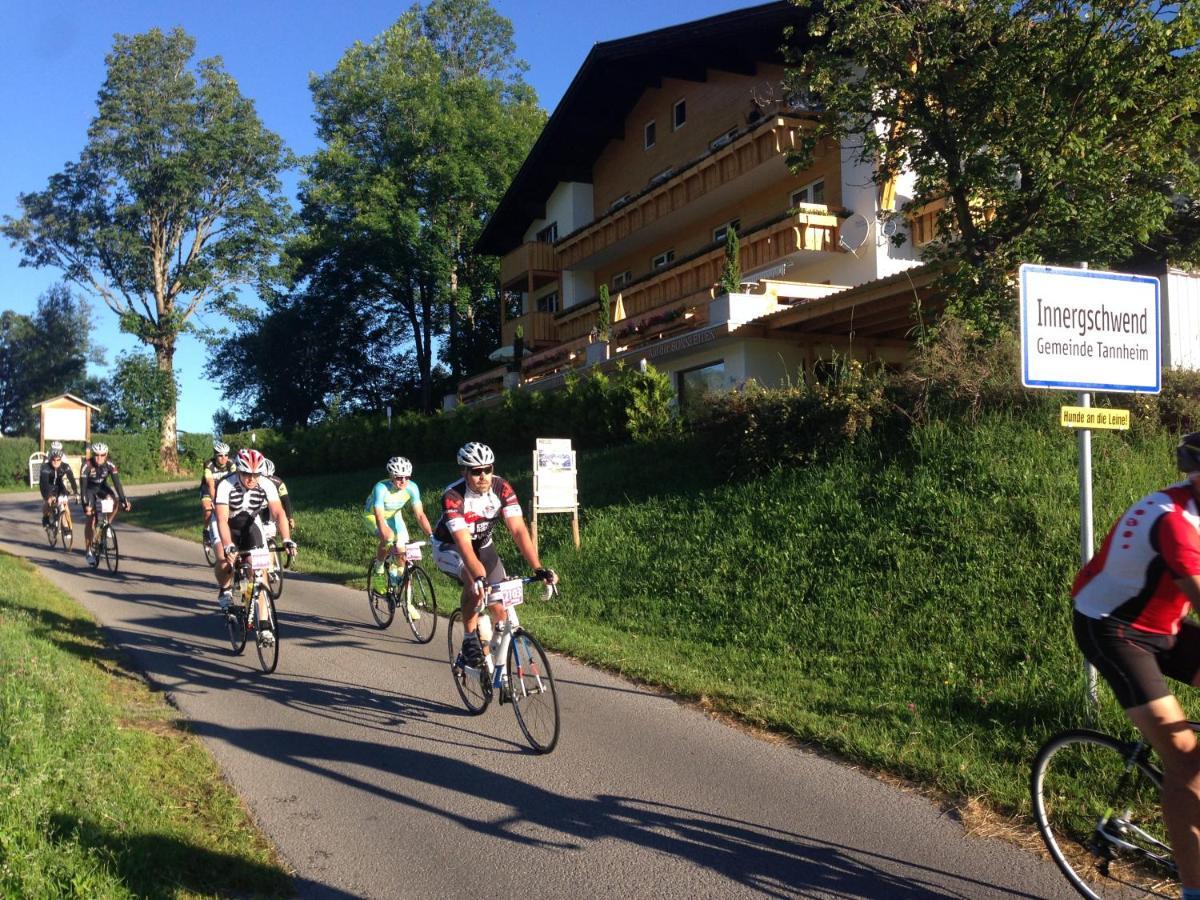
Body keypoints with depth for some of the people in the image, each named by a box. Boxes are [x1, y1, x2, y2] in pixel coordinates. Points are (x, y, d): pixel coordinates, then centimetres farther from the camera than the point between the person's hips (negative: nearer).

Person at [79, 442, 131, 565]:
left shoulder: (110, 465, -25)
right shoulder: (86, 465, -31)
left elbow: (117, 483, -28)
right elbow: (83, 486, -33)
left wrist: (123, 500, -36)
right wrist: (85, 504, -41)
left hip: (102, 487, 2)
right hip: (90, 489, -2)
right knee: (90, 519, -9)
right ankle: (89, 551, 1)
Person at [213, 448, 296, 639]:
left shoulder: (266, 485, -24)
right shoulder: (226, 486, -31)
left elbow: (278, 513, -31)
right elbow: (222, 518, -39)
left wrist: (287, 540, -47)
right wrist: (228, 547, -54)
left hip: (250, 525, 2)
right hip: (228, 526, -2)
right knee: (225, 561, -30)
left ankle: (264, 625, -8)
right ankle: (224, 591, 5)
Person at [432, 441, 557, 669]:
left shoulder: (502, 488, -23)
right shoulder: (453, 496, -33)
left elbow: (518, 530, -28)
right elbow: (463, 544, -41)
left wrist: (538, 569, -39)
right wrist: (479, 577, -56)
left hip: (483, 545, 4)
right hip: (449, 547, -4)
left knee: (500, 609, -6)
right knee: (474, 581, -35)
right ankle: (469, 640, -17)